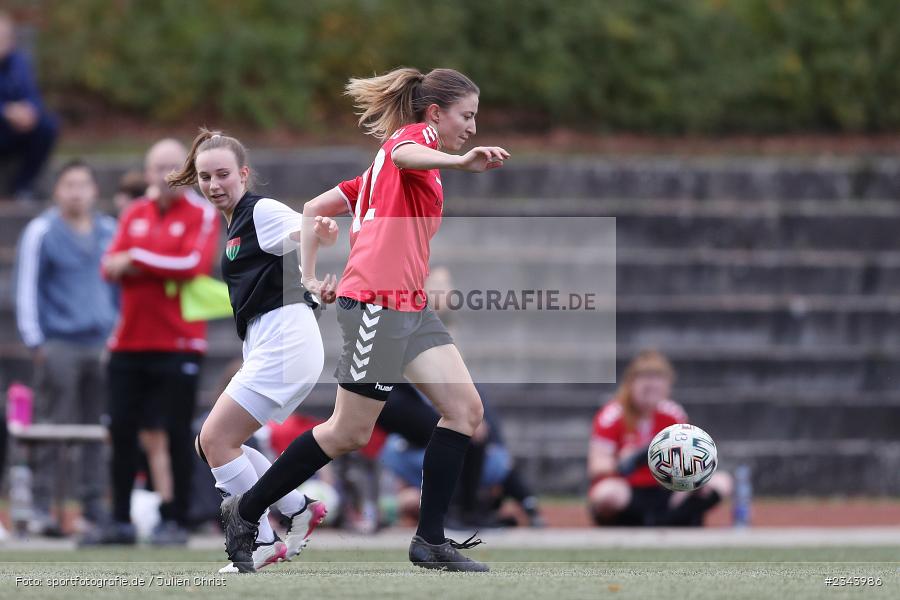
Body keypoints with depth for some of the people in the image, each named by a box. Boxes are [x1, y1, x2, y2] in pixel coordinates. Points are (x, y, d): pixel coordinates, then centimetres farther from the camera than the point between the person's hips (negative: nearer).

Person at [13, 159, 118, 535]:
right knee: (50, 427, -5)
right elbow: (27, 289, -1)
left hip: (102, 345, 4)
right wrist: (35, 341, -7)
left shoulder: (110, 232, 12)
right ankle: (41, 508, -2)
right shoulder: (41, 232, 0)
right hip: (58, 345, -4)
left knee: (99, 429, 3)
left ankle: (95, 504, 9)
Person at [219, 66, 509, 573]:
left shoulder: (384, 171, 25)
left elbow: (315, 208, 25)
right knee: (350, 433, -2)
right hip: (377, 303, -10)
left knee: (466, 408, -2)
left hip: (410, 307, 10)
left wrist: (310, 275, 19)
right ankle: (246, 512, 13)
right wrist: (461, 162, -48)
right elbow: (405, 155, -30)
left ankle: (431, 541, -2)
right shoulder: (413, 135, -2)